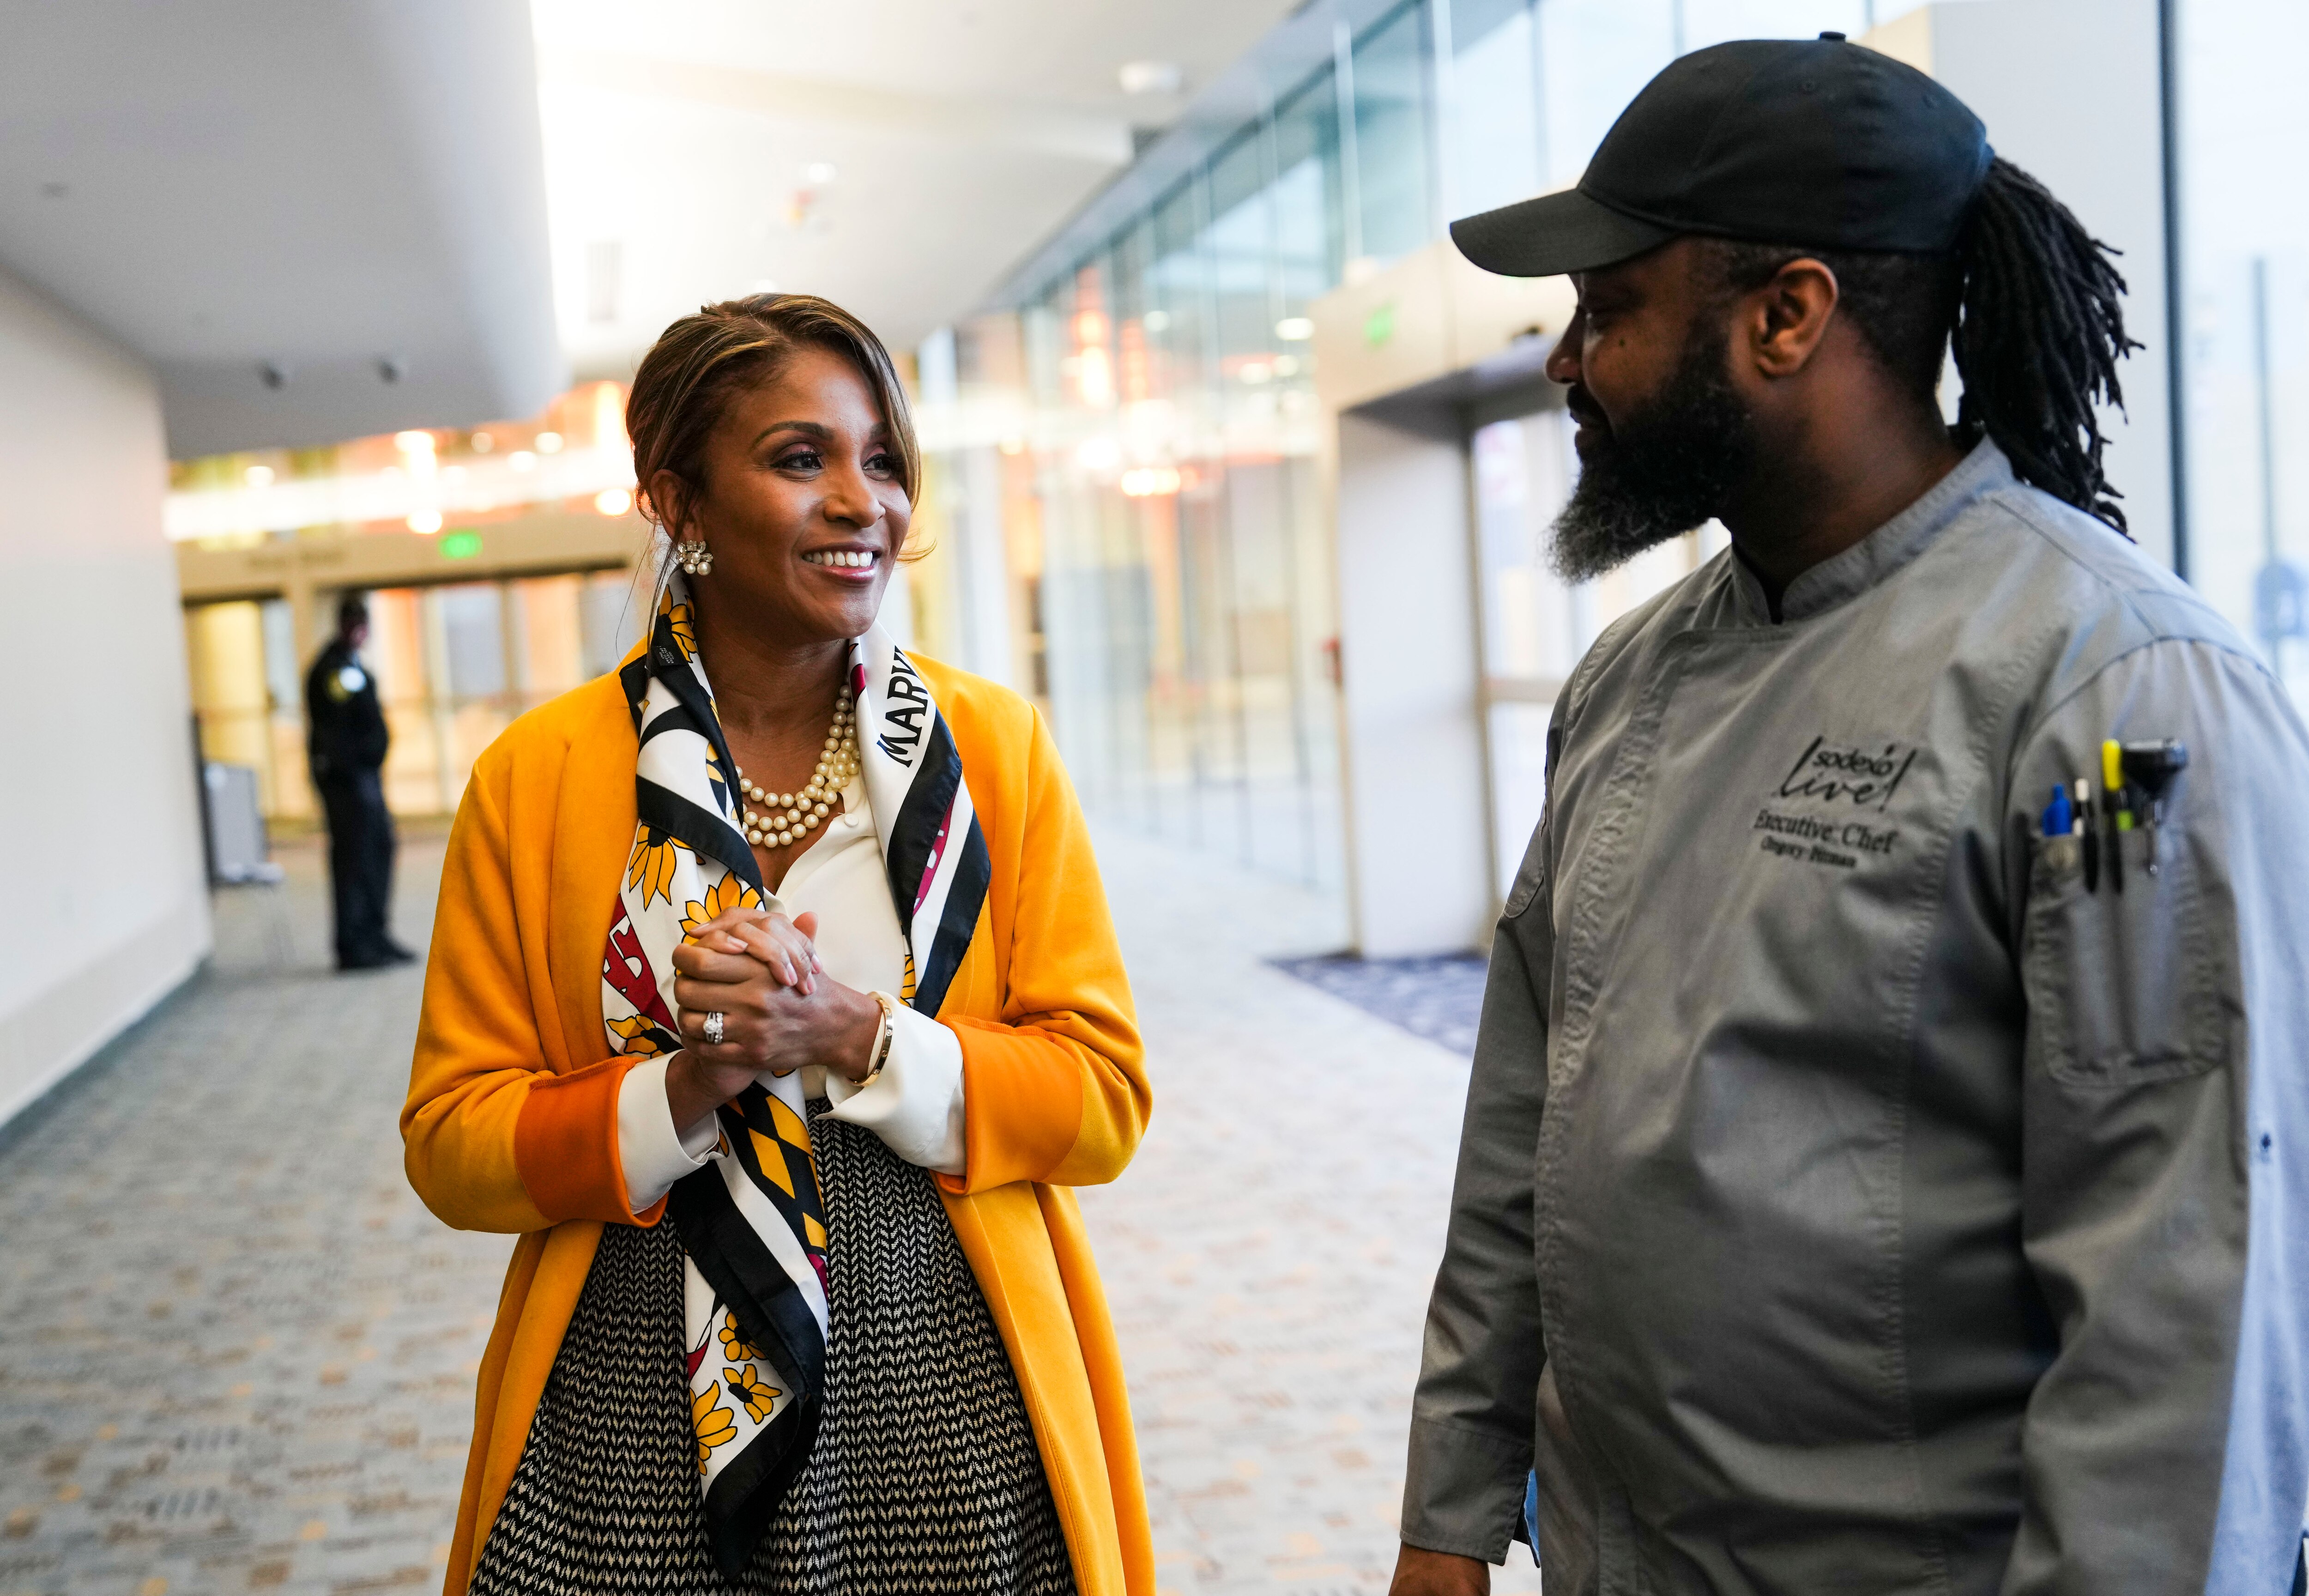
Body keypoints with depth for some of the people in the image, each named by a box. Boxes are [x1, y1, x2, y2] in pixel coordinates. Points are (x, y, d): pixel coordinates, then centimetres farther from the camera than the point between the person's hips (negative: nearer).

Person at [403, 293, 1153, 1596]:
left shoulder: (1000, 748, -2)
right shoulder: (537, 778, -3)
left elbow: (1105, 1102, -4)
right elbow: (454, 1146, -1)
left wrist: (854, 1038, -19)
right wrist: (681, 1092, -19)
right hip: (634, 1436, 0)